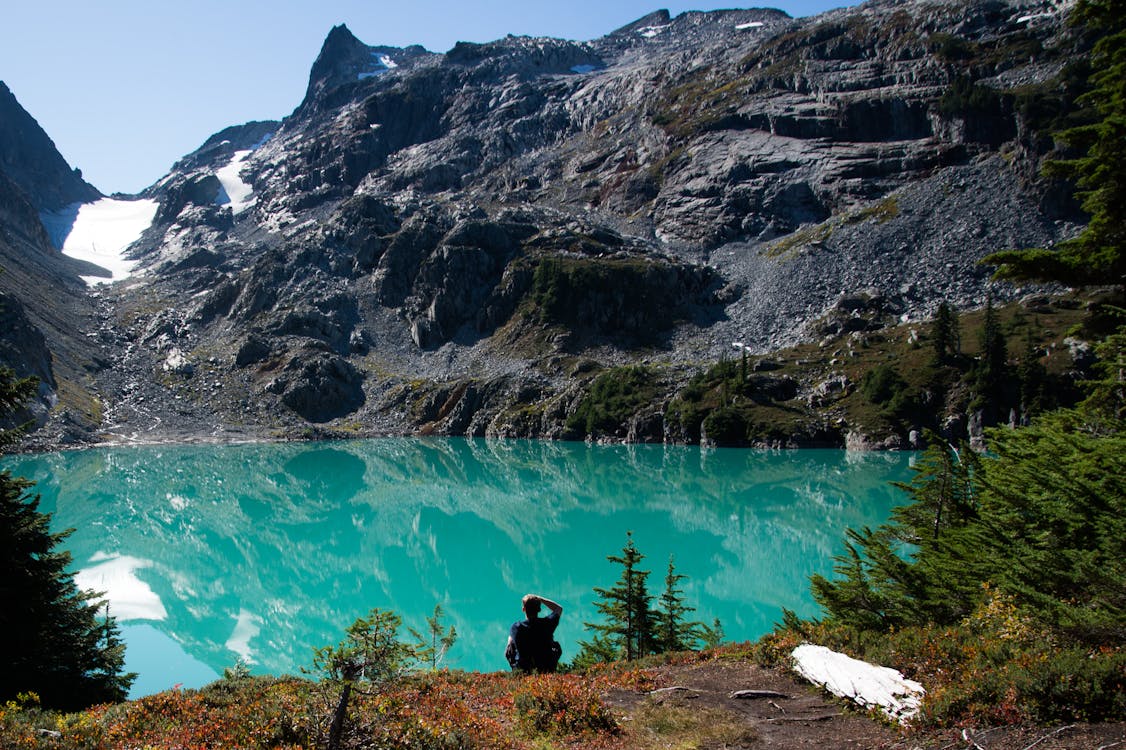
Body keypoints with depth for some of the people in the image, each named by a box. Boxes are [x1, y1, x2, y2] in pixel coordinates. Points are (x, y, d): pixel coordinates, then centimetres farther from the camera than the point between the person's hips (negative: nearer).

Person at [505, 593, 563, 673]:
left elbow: (511, 640, 9)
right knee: (556, 648, 26)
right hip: (546, 669, 0)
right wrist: (540, 599, 0)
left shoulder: (516, 627, -16)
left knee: (509, 649, 25)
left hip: (521, 670, 0)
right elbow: (559, 609, 6)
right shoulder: (547, 624, -16)